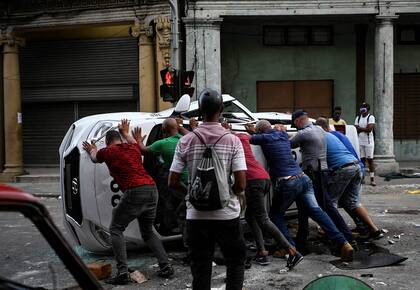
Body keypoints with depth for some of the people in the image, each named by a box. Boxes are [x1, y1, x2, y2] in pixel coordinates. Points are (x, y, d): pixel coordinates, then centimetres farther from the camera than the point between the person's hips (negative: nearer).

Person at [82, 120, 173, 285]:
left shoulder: (107, 152, 8)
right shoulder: (133, 147, 21)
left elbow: (94, 158, 34)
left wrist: (92, 150, 56)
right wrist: (125, 133, 66)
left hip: (134, 192, -6)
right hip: (152, 190, 6)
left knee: (116, 230, 7)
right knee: (148, 232, 21)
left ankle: (122, 272, -5)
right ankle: (166, 267, 12)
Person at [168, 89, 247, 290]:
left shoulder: (186, 142, -3)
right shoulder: (232, 140, -7)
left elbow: (173, 182, -4)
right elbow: (241, 184, -13)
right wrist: (232, 193, 8)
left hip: (197, 215, 1)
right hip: (227, 214, -1)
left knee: (200, 268, 11)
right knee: (236, 261, 19)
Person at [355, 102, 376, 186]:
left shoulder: (371, 117, -4)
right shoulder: (358, 118, 11)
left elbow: (369, 129, -16)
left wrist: (360, 128, -7)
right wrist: (365, 129, -9)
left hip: (369, 142, -4)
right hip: (360, 142, 5)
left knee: (370, 160, -4)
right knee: (361, 159, 6)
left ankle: (372, 178, -2)